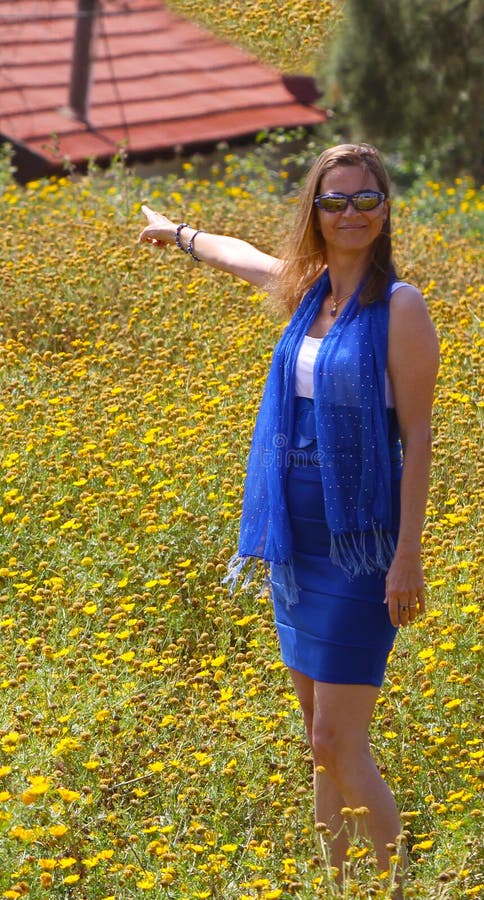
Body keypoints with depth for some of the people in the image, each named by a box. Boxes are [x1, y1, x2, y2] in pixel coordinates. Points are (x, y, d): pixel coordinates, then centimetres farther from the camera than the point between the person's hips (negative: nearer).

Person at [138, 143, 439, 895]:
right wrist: (178, 233, 48)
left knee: (338, 745, -9)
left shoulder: (399, 304, -11)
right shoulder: (305, 289, 8)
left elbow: (417, 434, -12)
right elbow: (239, 255, 30)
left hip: (359, 542, -7)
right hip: (294, 538, 7)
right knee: (323, 741, 11)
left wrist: (408, 556, -17)